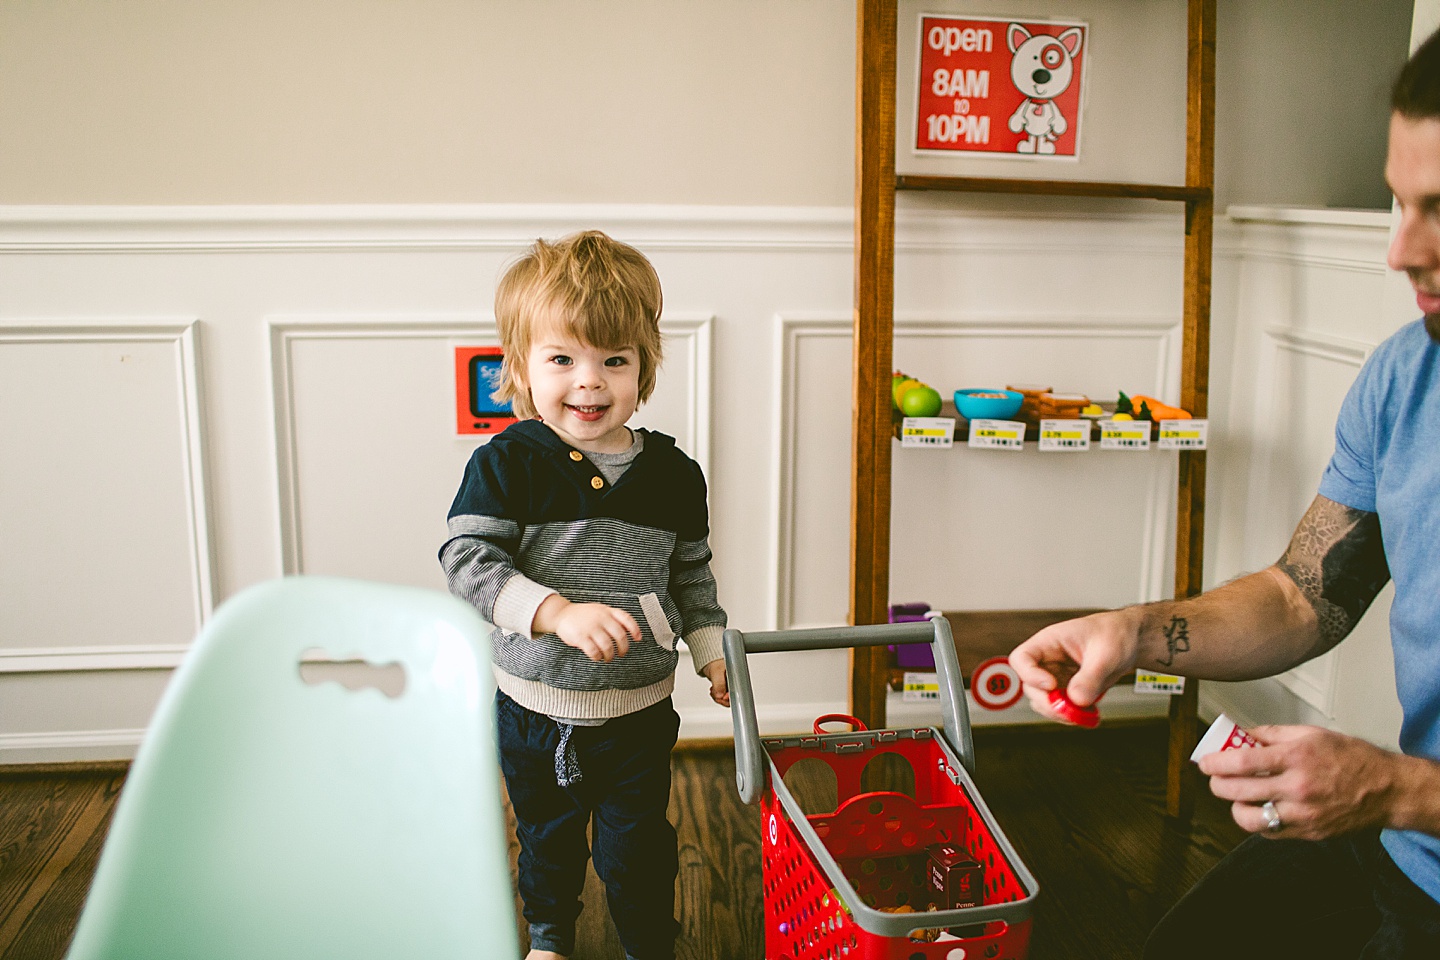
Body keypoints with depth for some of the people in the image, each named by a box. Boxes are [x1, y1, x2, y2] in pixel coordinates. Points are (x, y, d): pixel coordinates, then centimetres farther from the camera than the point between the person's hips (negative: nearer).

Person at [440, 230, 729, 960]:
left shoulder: (672, 474, -6)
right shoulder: (507, 465, -15)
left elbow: (691, 574, 7)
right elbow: (468, 562, -22)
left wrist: (713, 651, 0)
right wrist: (558, 613, -34)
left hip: (638, 713, 0)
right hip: (534, 708, 0)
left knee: (637, 851, 11)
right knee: (546, 838, 23)